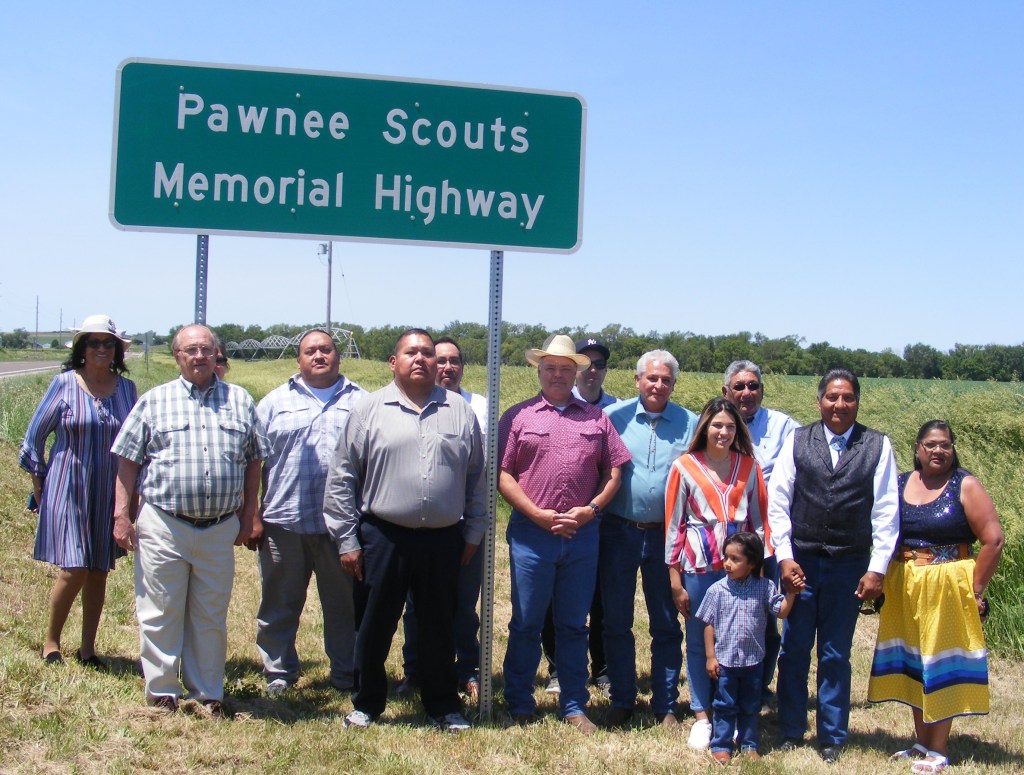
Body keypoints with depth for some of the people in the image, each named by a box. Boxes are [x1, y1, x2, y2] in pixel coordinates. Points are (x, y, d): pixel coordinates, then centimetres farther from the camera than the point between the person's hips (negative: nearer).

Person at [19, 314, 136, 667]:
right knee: (73, 570, -9)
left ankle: (87, 648, 19)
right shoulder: (64, 383, -4)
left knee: (99, 571, 7)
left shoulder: (126, 387, 5)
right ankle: (50, 641, 12)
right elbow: (35, 435, 3)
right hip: (68, 489, -3)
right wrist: (39, 484, 4)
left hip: (109, 493, 3)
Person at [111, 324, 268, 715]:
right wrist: (121, 515, -3)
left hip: (220, 529, 2)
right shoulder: (155, 401, 3)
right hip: (163, 526, -2)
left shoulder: (240, 401, 8)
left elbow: (253, 460, 13)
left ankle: (208, 693, 22)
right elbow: (127, 461, 3)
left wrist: (249, 514, 9)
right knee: (160, 614, 4)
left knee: (211, 616, 11)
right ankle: (161, 691, 16)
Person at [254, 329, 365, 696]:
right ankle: (278, 672, 20)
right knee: (279, 604, 7)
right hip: (284, 522, 0)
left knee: (346, 604, 7)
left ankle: (346, 674, 19)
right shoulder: (276, 402, 11)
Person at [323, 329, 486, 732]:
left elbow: (477, 477, 13)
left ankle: (443, 707, 25)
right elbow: (341, 479, 3)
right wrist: (346, 540, -1)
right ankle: (366, 705, 25)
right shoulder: (368, 410, 2)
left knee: (439, 629, 11)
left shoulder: (460, 412, 8)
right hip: (383, 538, -1)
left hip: (443, 541, 1)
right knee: (373, 628, 8)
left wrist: (474, 533, 9)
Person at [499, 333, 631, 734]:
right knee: (525, 623, 6)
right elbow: (502, 473, -2)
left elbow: (614, 470, 9)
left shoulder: (596, 418, 11)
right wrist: (538, 514, -11)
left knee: (574, 625, 10)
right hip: (531, 533, -2)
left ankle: (574, 705, 20)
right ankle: (519, 705, 17)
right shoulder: (518, 416, 4)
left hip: (582, 534, 2)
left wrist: (591, 509, -6)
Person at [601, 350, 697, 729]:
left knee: (667, 625, 9)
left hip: (666, 536, 1)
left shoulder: (690, 424, 1)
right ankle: (621, 701, 22)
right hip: (619, 532, 0)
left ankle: (665, 705, 20)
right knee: (617, 623, 9)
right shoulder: (613, 417, -2)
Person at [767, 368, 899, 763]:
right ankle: (790, 731, 21)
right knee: (794, 651, 8)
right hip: (801, 563, 1)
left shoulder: (878, 446, 1)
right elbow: (777, 503, 2)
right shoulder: (797, 441, 2)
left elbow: (886, 511, 1)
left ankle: (832, 737, 21)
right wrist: (784, 557, -5)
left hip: (849, 567, 0)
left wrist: (877, 569, -3)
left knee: (836, 655, 9)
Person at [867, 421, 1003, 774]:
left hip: (947, 588, -4)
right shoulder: (899, 484, 5)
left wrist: (975, 591, -9)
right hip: (903, 589, 4)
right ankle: (921, 743, 23)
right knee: (913, 663, 11)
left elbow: (993, 539, -9)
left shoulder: (965, 486, -7)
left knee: (943, 663, 2)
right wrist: (881, 579, -1)